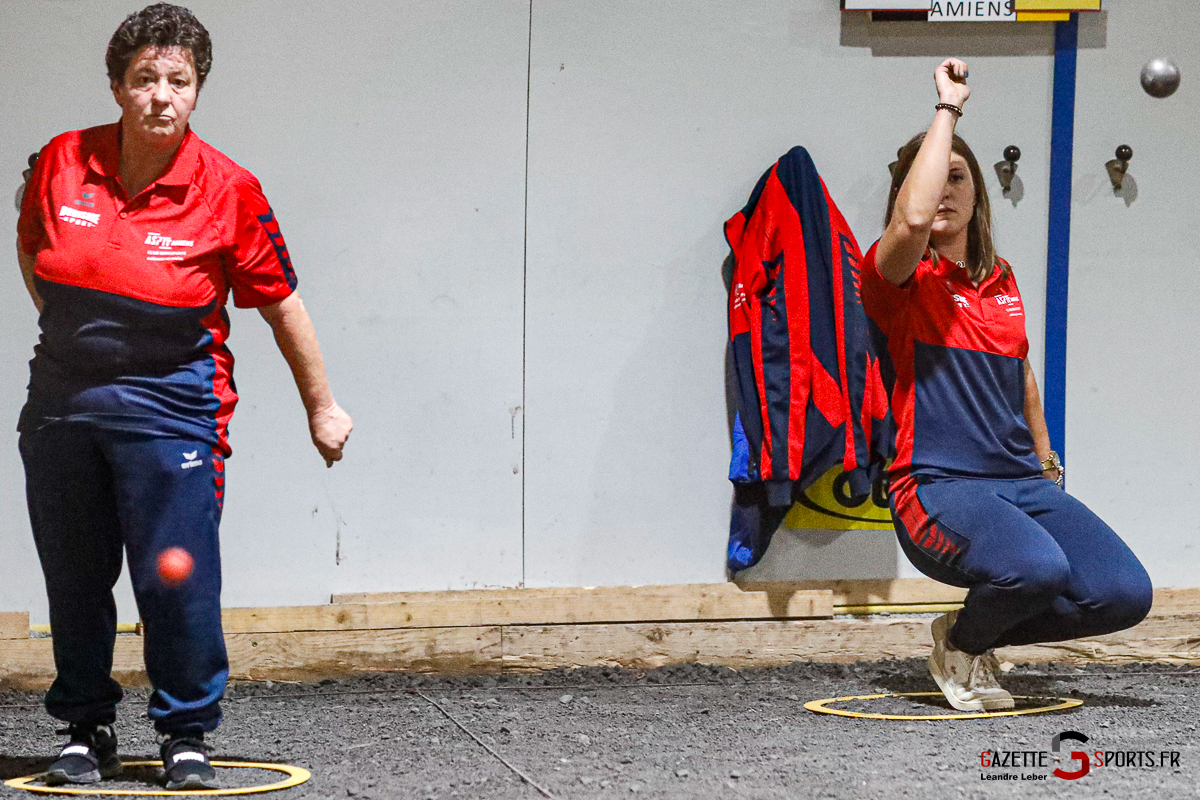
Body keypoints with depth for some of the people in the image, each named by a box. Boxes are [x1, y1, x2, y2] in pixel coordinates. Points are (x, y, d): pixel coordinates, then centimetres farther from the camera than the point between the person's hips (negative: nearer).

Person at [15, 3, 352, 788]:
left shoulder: (229, 192, -10)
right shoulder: (62, 163, -2)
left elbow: (281, 303, -2)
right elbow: (33, 255, 18)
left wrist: (322, 407, 4)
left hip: (171, 407, -3)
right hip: (61, 401, 3)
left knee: (177, 579, -6)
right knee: (75, 580, 9)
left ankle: (188, 733, 11)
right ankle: (88, 730, 23)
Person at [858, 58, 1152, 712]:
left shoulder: (1001, 279, 17)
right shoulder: (897, 276, -3)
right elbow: (913, 217, -26)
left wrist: (1047, 462, 34)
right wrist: (948, 106, -18)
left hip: (1021, 482, 7)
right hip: (938, 486, -7)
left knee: (1125, 594, -14)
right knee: (1037, 566, -36)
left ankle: (981, 633, 12)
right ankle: (960, 646, 0)